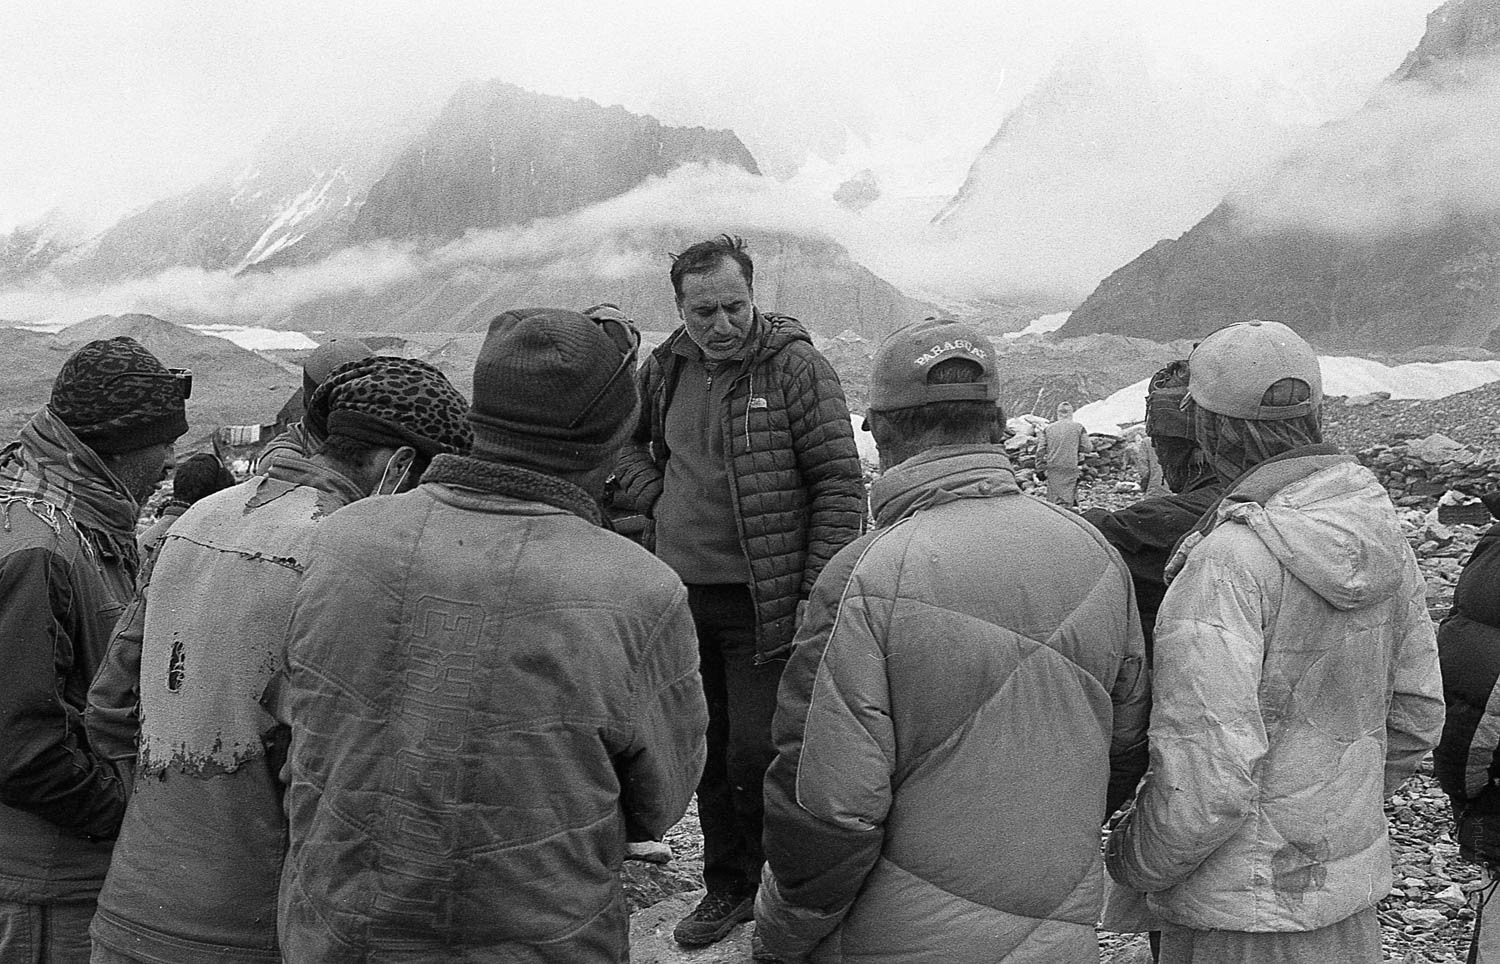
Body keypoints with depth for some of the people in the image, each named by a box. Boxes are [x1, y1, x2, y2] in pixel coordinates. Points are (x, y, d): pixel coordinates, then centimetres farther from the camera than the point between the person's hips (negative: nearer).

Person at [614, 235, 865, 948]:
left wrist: (816, 595, -15)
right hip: (684, 593, 6)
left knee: (756, 755, -5)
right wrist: (657, 500, 7)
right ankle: (727, 885, 32)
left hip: (762, 601, -5)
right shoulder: (665, 368, 6)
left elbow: (839, 486, -11)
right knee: (708, 750, 15)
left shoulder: (796, 366, -10)